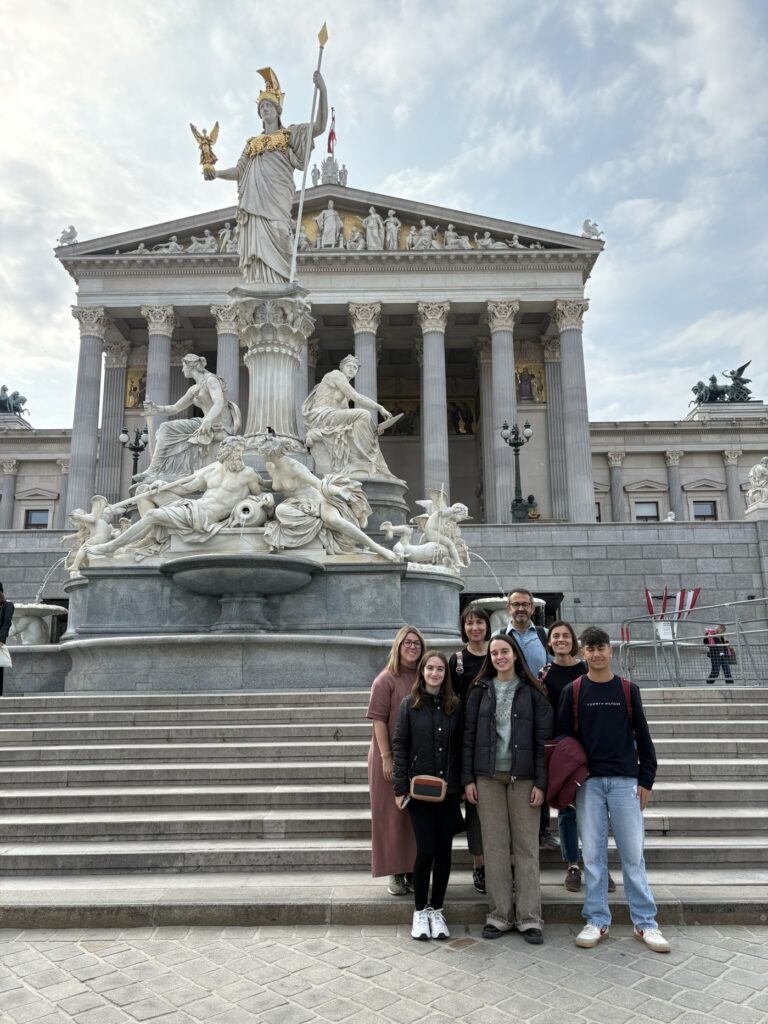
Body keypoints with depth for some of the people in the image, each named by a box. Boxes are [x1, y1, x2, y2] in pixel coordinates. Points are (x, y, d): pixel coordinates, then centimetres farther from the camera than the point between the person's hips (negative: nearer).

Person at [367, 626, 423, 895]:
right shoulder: (386, 680, -6)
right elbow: (378, 721, -10)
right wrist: (386, 757, -14)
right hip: (392, 759, -4)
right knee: (392, 815, 4)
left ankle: (413, 871, 23)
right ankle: (396, 874, 15)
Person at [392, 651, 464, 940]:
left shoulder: (455, 705, 4)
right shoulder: (409, 704, -1)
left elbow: (461, 747, 6)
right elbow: (399, 746, -2)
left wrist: (463, 783, 0)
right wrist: (400, 787, -6)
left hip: (449, 790, 2)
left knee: (444, 849, 7)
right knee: (426, 849, -3)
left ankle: (437, 910, 24)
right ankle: (420, 911, 17)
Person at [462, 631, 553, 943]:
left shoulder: (532, 691, 2)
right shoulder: (481, 690, 7)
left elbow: (543, 738, -1)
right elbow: (469, 735, 5)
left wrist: (541, 782, -7)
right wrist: (467, 778, -1)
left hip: (523, 777, -1)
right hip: (488, 777, 2)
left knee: (526, 846, 2)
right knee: (494, 846, 5)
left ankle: (529, 917, 11)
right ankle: (500, 914, 15)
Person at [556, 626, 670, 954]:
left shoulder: (627, 690, 4)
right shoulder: (572, 691, 2)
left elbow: (642, 737, 6)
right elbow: (563, 736, 3)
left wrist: (646, 779, 2)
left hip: (625, 781, 0)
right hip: (588, 783, 0)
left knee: (633, 854, 5)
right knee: (593, 854, 6)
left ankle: (645, 923, 15)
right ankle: (597, 921, 16)